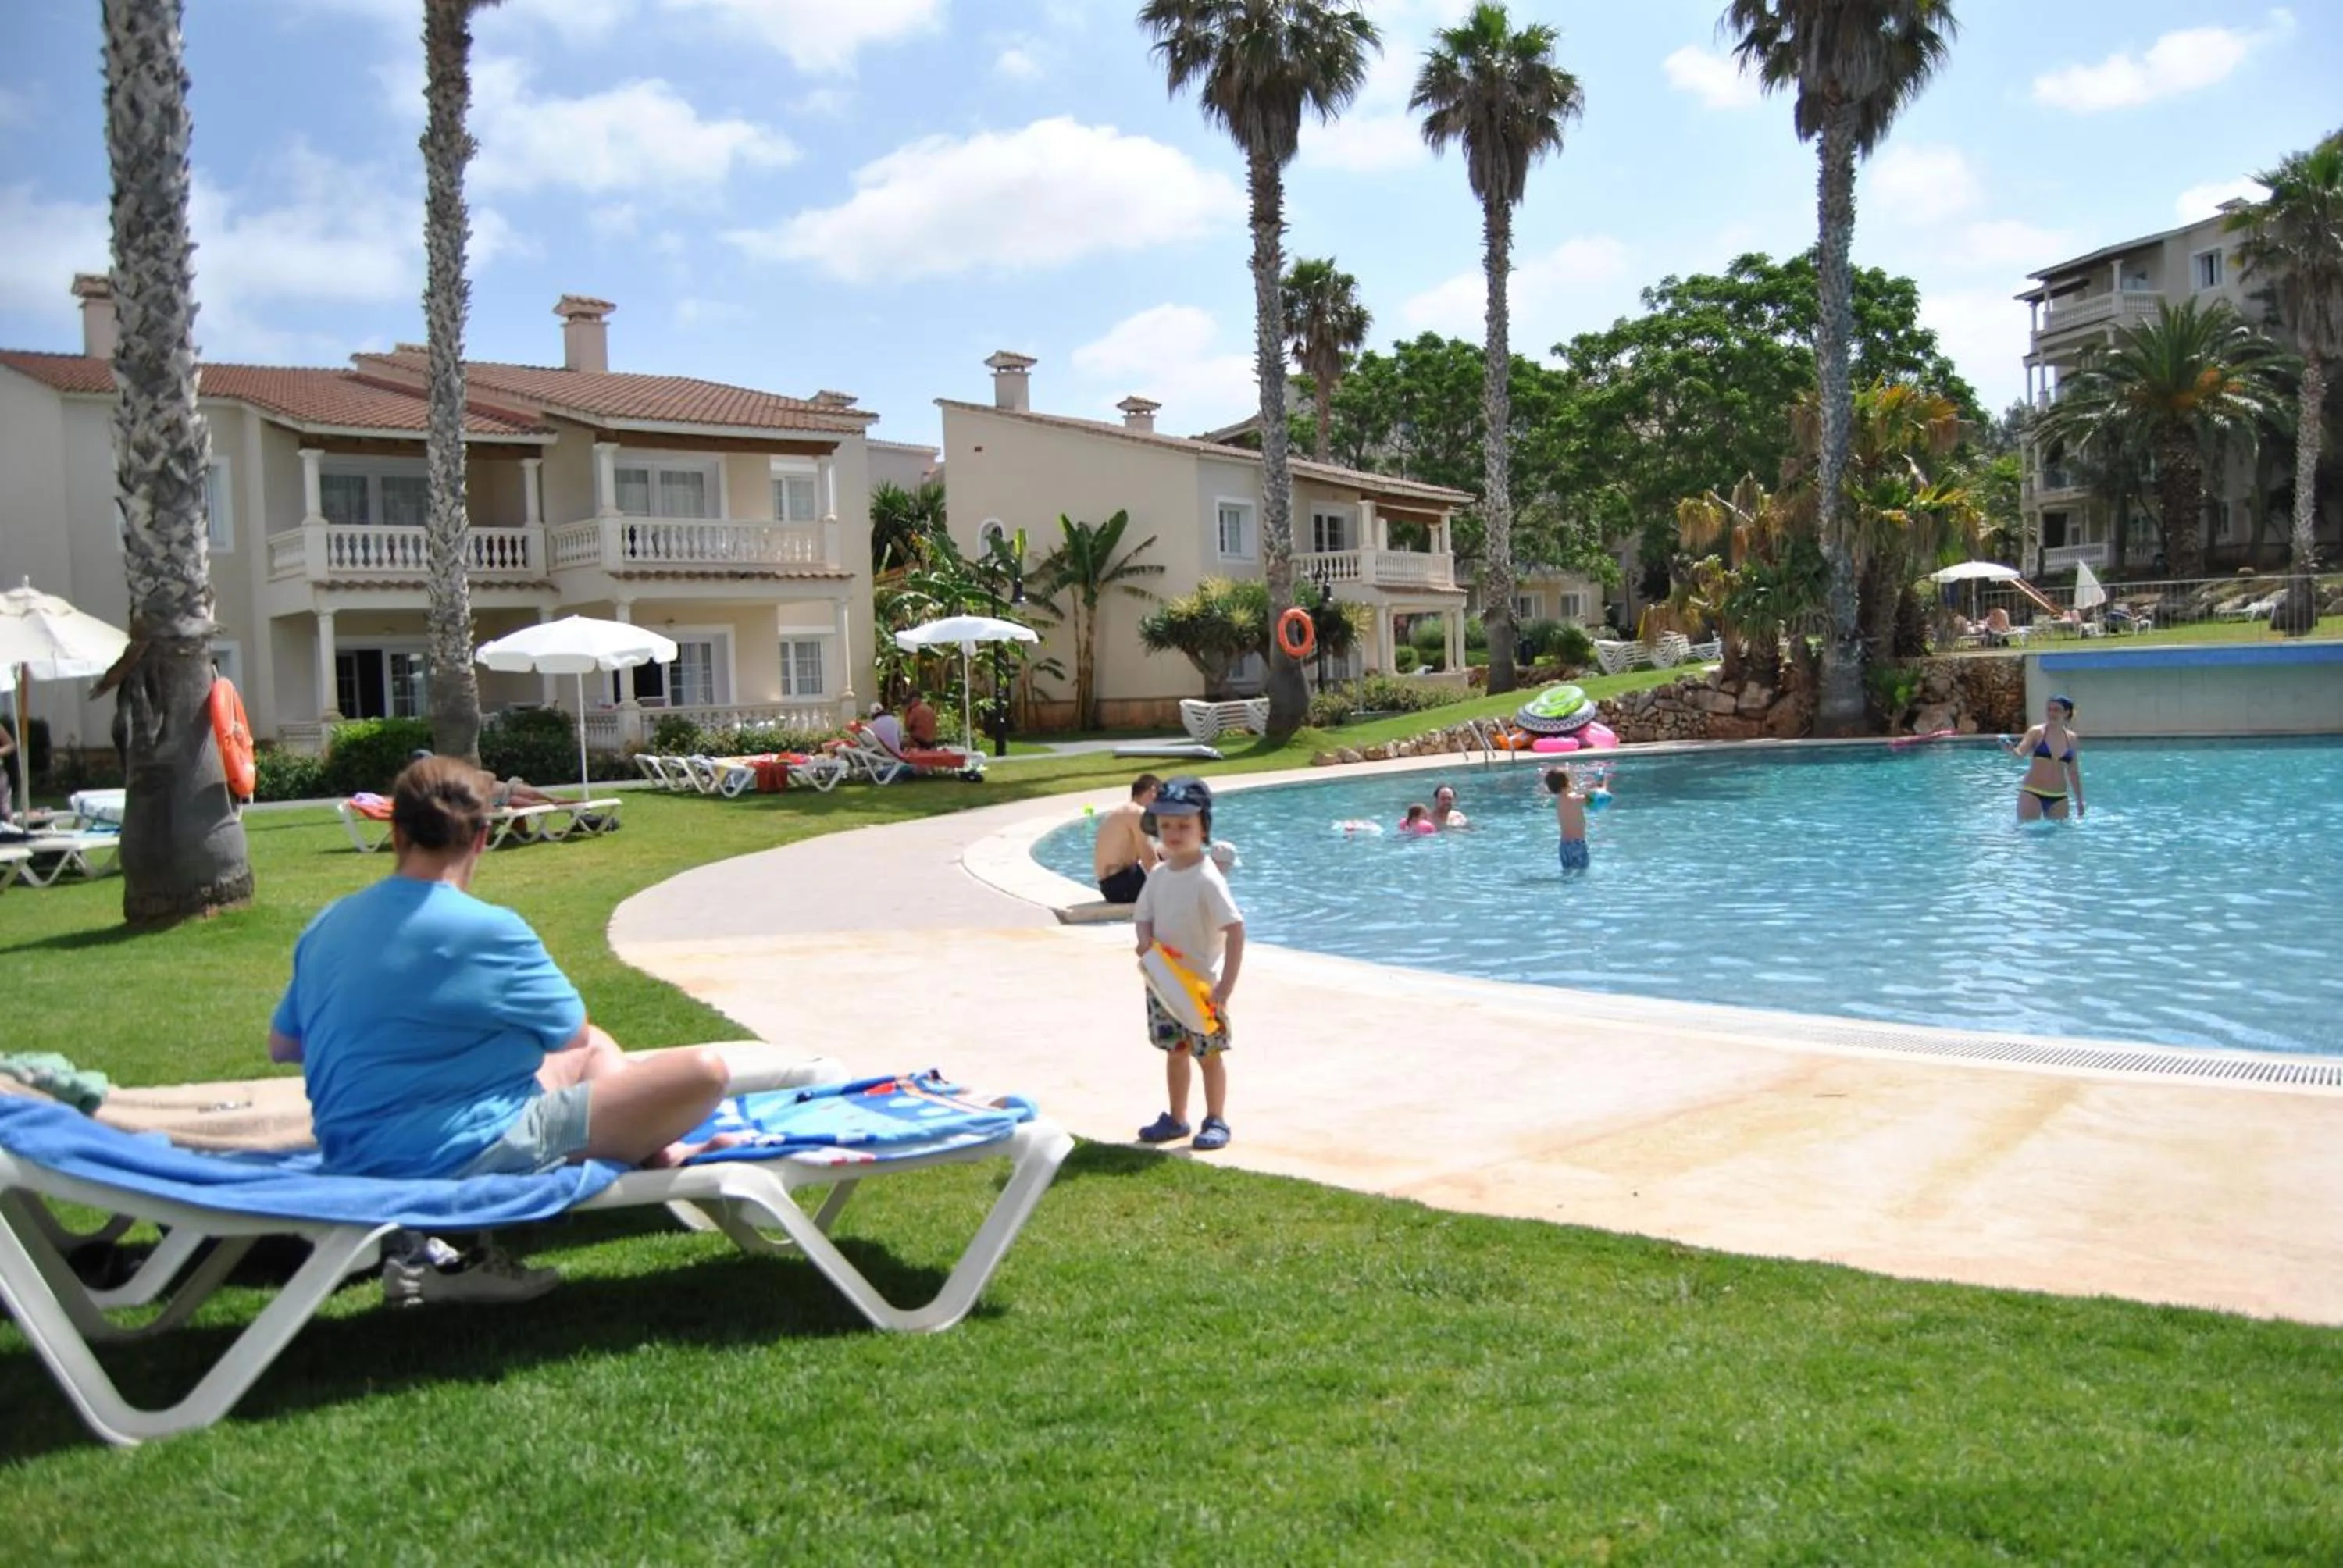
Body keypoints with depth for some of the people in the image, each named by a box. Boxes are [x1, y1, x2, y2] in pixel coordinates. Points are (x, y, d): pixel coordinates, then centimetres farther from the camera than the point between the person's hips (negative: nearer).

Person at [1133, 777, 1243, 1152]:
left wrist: (1226, 984, -27)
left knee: (1208, 1053, 5)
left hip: (1202, 984, -6)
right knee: (1175, 1051, 17)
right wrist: (1146, 940, -13)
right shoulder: (1158, 875, 3)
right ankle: (1176, 1118, 30)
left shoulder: (1207, 878, -18)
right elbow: (1144, 916, 12)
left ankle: (1216, 1121, 19)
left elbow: (1235, 929, -23)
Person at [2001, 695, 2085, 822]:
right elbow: (2020, 753, -18)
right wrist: (2011, 750, -42)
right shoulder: (2036, 732, -3)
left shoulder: (2071, 738, 9)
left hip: (2059, 798, 4)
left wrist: (2079, 801, 18)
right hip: (2032, 794, -4)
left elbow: (2073, 772, 17)